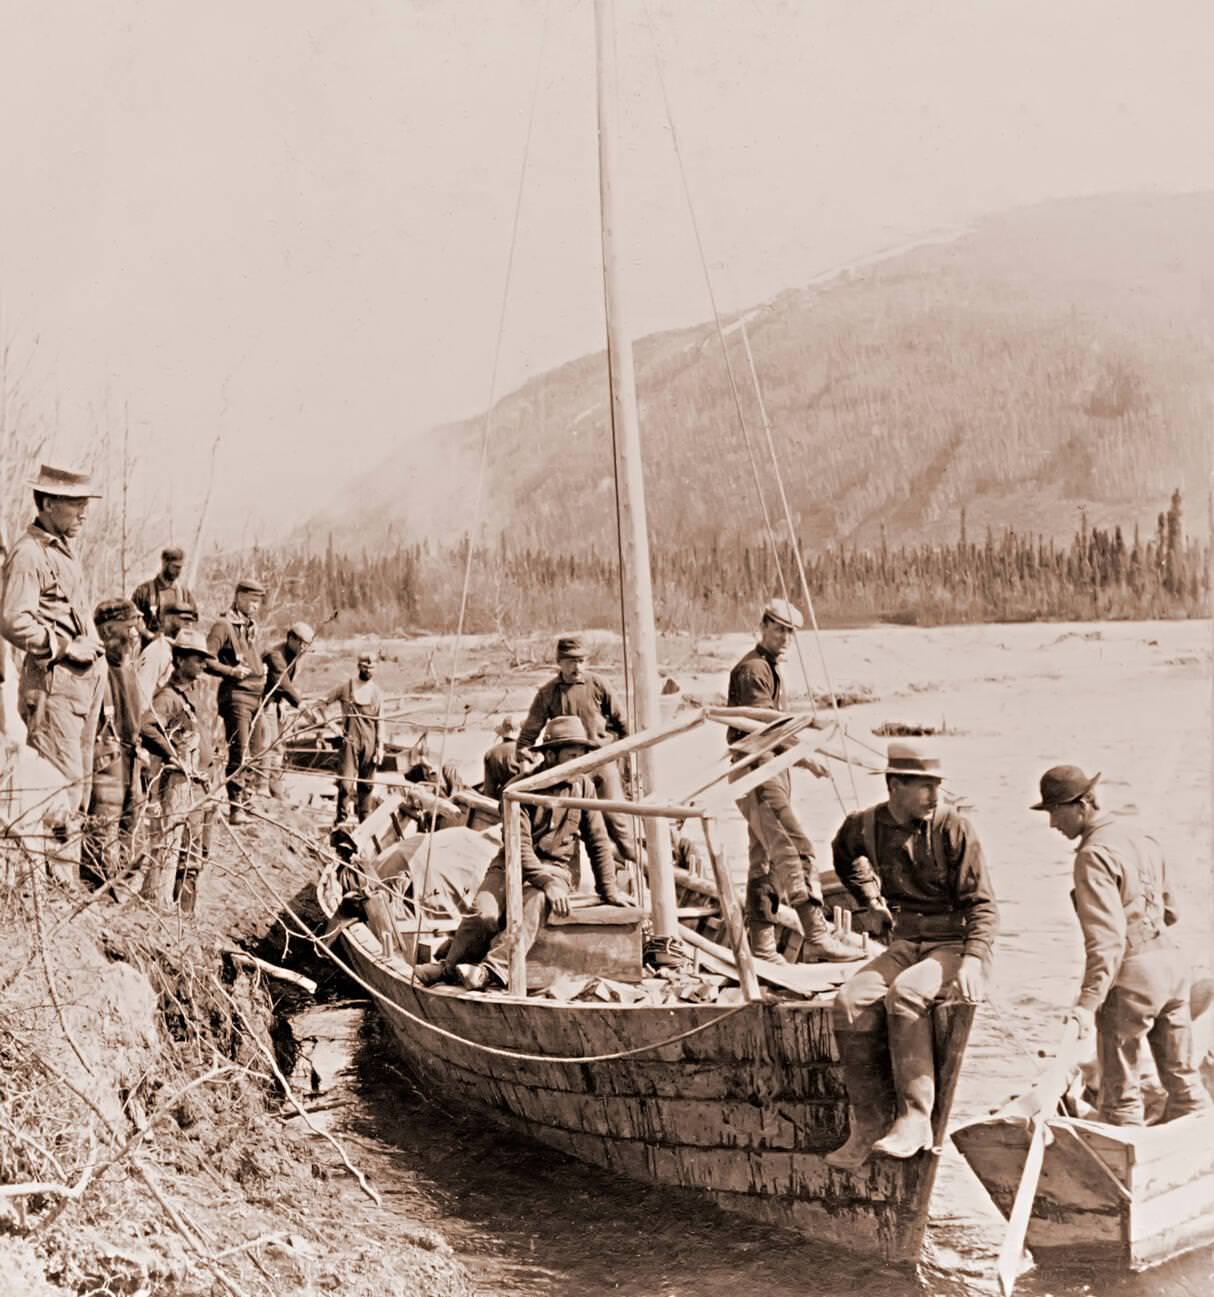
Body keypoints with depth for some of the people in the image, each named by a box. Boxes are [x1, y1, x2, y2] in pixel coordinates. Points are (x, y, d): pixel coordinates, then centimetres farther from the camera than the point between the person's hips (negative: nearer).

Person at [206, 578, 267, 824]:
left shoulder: (252, 627, 21)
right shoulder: (224, 626, -6)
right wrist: (232, 671, -21)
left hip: (256, 696, 8)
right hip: (236, 695, -8)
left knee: (253, 754, 10)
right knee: (240, 753, -12)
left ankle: (245, 800, 19)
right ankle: (235, 807, -10)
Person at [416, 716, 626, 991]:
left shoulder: (583, 785, 1)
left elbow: (598, 842, 8)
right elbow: (519, 844, -17)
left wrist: (608, 890, 5)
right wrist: (546, 883, -28)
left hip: (555, 867, 1)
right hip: (513, 864, 0)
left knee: (533, 902, -35)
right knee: (484, 914, -29)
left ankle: (495, 969, -47)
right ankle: (448, 965, -12)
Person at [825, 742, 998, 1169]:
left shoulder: (953, 829, -10)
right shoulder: (863, 826, 1)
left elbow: (982, 904, -10)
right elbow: (844, 856, 29)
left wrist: (973, 959, -25)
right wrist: (868, 901, 19)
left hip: (955, 945, -4)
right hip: (904, 944, 4)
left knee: (905, 993, -34)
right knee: (850, 1002, -22)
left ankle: (915, 1121, -27)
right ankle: (868, 1123, -14)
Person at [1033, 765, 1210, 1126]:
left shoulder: (1095, 855, -16)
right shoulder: (1141, 838, 12)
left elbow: (1106, 937, -24)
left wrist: (1088, 1002, -28)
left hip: (1131, 977, -8)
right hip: (1170, 961, 9)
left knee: (1121, 1091, 3)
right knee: (1182, 1077, 15)